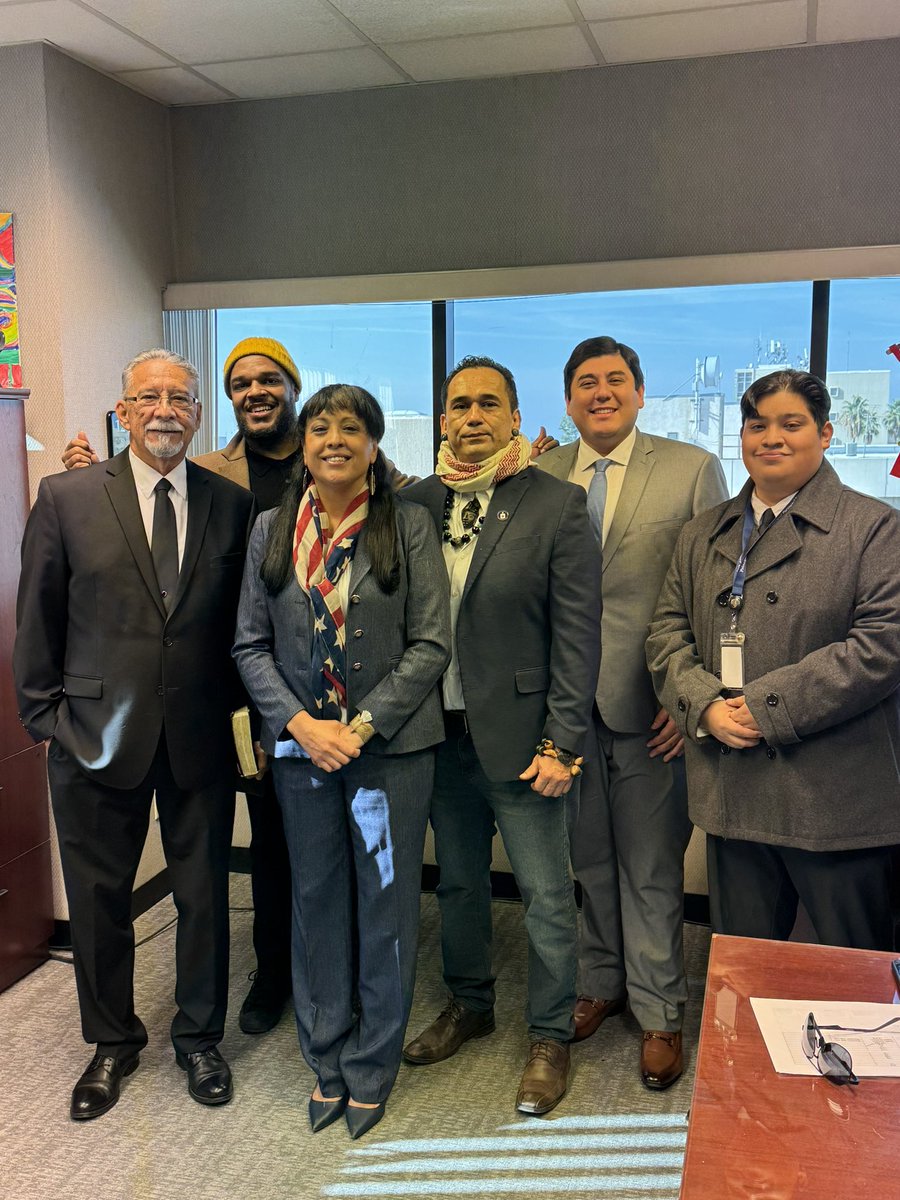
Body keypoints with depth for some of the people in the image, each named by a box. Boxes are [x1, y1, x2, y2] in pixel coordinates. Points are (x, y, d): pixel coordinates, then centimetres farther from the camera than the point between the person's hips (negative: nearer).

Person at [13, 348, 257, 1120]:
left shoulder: (233, 505, 1)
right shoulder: (67, 499, -3)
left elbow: (244, 621, 5)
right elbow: (37, 623, 0)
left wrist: (233, 704, 0)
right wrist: (46, 718, -2)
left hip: (200, 738, 1)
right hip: (97, 734, 0)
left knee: (204, 894, 13)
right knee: (99, 897, 13)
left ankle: (199, 1038, 36)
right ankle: (113, 1043, 37)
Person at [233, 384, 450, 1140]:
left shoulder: (408, 527, -4)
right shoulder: (272, 530, 5)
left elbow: (431, 644, -7)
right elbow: (251, 644, 4)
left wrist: (362, 726, -15)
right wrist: (300, 724, -10)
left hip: (393, 746, -2)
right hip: (301, 747, 3)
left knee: (386, 905, 8)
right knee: (318, 904, 14)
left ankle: (372, 1067, 28)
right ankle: (327, 1061, 33)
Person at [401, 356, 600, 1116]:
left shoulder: (558, 507, -8)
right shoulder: (419, 502, 5)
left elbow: (577, 635, -10)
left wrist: (561, 743, -14)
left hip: (519, 738, -4)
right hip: (442, 733, 5)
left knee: (546, 895, 6)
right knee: (458, 881, 20)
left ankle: (550, 1037, 26)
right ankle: (469, 1004, 41)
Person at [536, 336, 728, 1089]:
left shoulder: (692, 470, -3)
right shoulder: (540, 478, 6)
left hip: (652, 709, -3)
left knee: (652, 869, 9)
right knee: (590, 859, 16)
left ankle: (659, 1012, 26)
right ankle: (602, 983, 37)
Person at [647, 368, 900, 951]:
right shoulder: (702, 535, 13)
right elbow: (668, 634, 9)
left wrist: (769, 707, -17)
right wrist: (705, 706, -10)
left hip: (837, 797, -4)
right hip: (732, 794, 5)